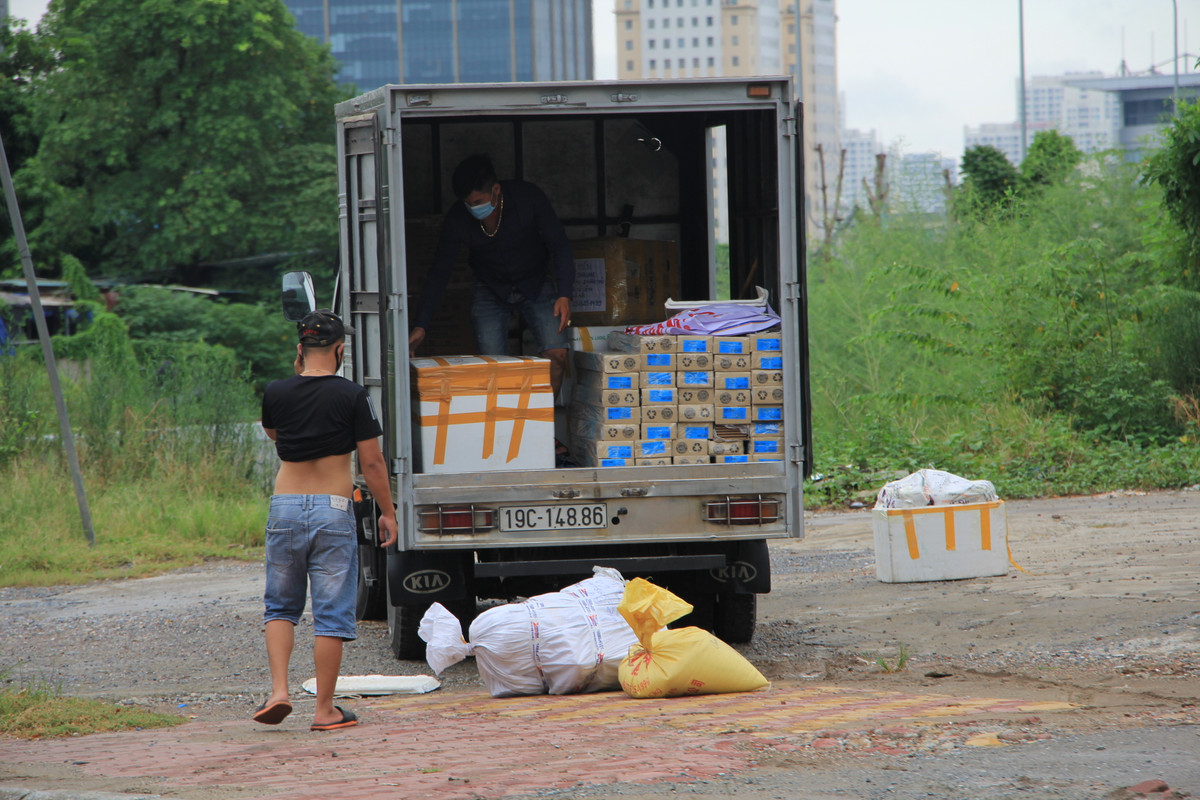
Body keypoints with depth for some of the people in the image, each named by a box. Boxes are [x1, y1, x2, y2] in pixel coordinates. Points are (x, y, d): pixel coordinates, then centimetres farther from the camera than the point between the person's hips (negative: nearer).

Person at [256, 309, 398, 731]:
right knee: (332, 613, 3)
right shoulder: (351, 396, -6)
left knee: (280, 606, 17)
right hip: (333, 508, -3)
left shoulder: (276, 393, 2)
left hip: (285, 506, 3)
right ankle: (325, 709, 4)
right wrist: (387, 511, 7)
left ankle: (279, 691, 2)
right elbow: (372, 462, -5)